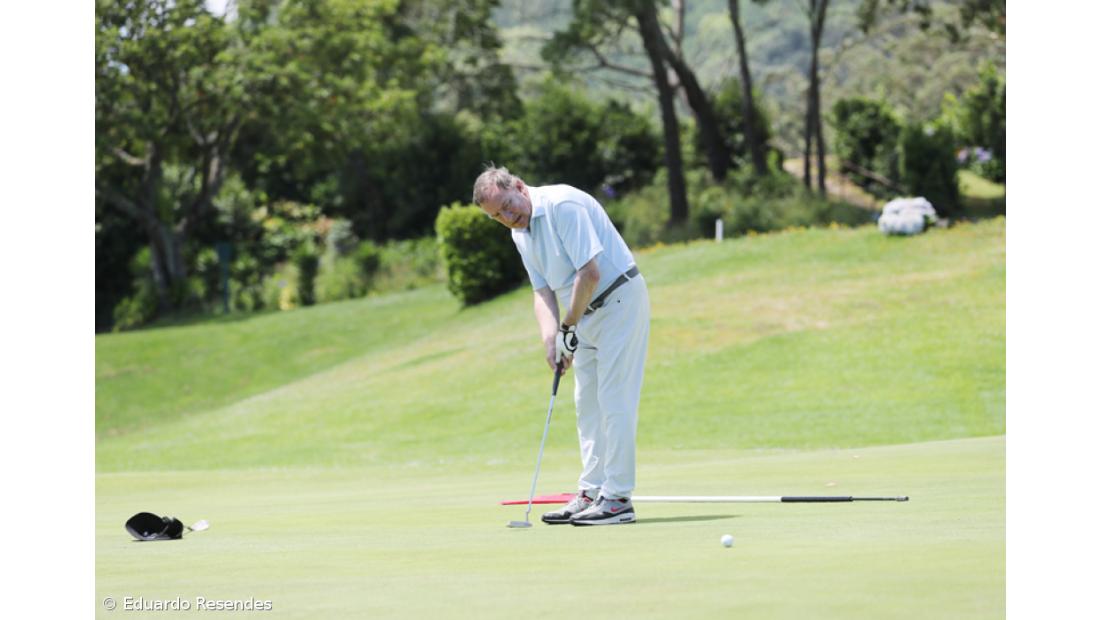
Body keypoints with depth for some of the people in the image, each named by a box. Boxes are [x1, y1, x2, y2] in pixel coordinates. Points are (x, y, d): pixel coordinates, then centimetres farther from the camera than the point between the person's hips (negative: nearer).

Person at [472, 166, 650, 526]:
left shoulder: (563, 206, -22)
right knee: (587, 403, 10)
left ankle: (617, 499, -10)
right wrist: (550, 339, -12)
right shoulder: (521, 234, 7)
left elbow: (590, 273, -26)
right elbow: (543, 292, 6)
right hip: (586, 314, 9)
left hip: (618, 301, -9)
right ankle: (591, 493, 15)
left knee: (614, 400, -10)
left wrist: (568, 327, -16)